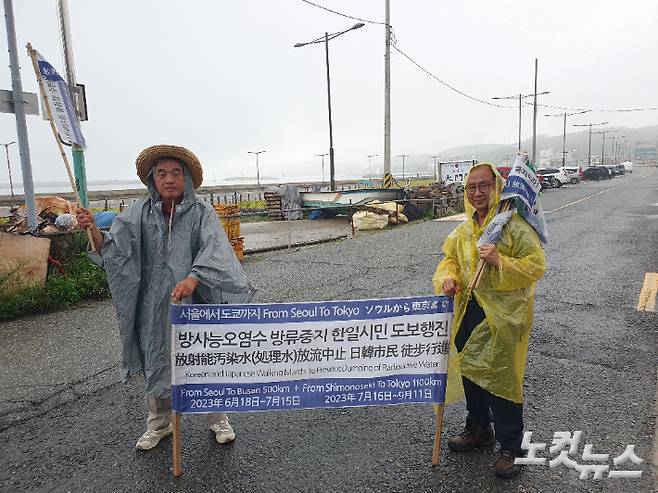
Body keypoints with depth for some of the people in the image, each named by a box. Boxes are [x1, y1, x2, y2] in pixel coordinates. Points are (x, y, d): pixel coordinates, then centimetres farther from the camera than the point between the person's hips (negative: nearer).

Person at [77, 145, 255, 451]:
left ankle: (218, 419, 33)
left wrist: (192, 279, -39)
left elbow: (213, 250, -22)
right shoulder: (139, 214, 1)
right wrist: (93, 230, -22)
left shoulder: (201, 213, -8)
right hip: (155, 307, 3)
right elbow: (113, 250, -3)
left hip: (195, 304, -2)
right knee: (157, 365, 15)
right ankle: (158, 424, 38)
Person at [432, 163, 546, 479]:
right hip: (469, 311, 7)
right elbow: (450, 258, 14)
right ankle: (478, 429, 38)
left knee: (502, 378, 0)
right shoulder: (463, 230, 9)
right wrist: (447, 278, -7)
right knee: (470, 370, 16)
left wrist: (500, 262, -26)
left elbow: (537, 264, -13)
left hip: (504, 314, -6)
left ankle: (510, 447, 19)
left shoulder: (514, 225, -11)